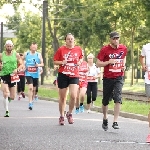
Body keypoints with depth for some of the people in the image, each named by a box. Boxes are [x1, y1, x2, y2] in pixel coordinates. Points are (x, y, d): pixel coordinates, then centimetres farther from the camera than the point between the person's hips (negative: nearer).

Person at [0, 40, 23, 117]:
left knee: (12, 97, 6)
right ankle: (7, 111, -9)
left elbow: (21, 64, 5)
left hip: (13, 77, 1)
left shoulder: (16, 55, 2)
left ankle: (8, 98, 42)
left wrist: (17, 69, -14)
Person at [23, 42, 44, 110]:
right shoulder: (26, 54, 2)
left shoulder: (38, 55, 3)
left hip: (36, 74, 2)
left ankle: (32, 101, 30)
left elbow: (42, 64, 2)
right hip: (28, 73, -2)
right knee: (30, 87, -19)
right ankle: (30, 103, -21)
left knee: (34, 89, 12)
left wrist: (38, 65, -20)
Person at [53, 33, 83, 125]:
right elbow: (55, 61, 3)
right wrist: (62, 62, -15)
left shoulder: (78, 49, 2)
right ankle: (62, 116, 22)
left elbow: (81, 58, 21)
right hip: (63, 76, 0)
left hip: (74, 76, 0)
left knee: (73, 96, -16)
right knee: (62, 98, 7)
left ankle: (69, 114, 7)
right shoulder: (61, 49, -2)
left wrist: (79, 62, 0)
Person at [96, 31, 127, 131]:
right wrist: (109, 62, -20)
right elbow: (98, 64, -5)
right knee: (105, 100, 9)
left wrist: (124, 65, 4)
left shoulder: (123, 48, 2)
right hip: (108, 78, -1)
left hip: (119, 78, 1)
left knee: (118, 98, -17)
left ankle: (115, 122, -17)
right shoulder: (105, 50, -8)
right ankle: (105, 119, 33)